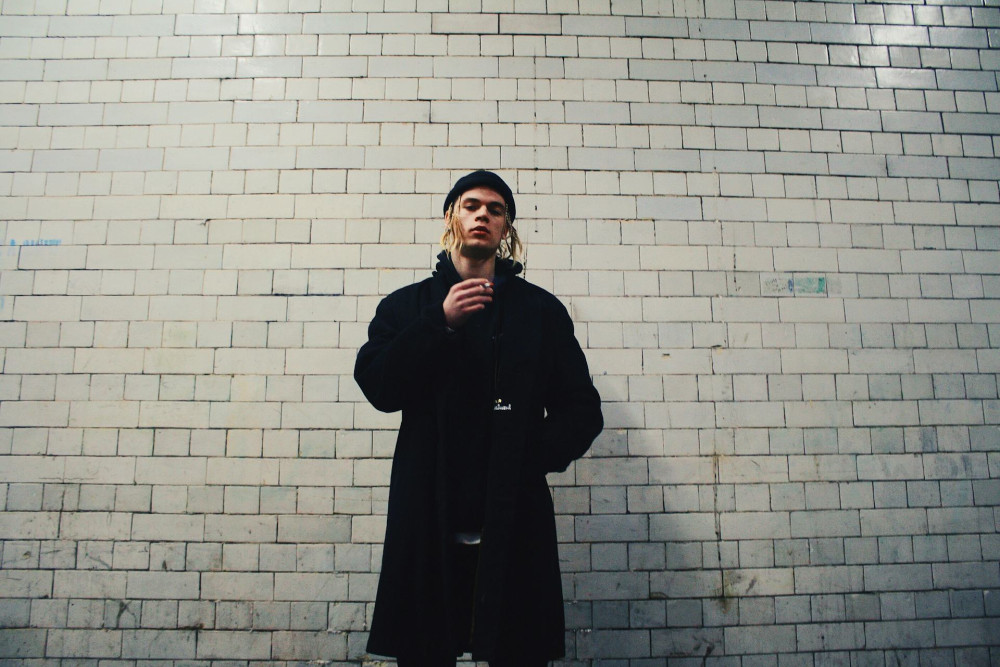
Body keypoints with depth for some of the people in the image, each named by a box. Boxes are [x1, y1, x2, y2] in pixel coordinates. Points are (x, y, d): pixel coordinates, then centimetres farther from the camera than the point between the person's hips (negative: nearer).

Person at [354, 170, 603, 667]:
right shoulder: (405, 306, 14)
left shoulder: (541, 309, 12)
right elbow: (377, 387, -2)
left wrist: (534, 455, -9)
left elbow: (583, 410, 8)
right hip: (428, 519, 1)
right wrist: (440, 323, -12)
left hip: (515, 519, 0)